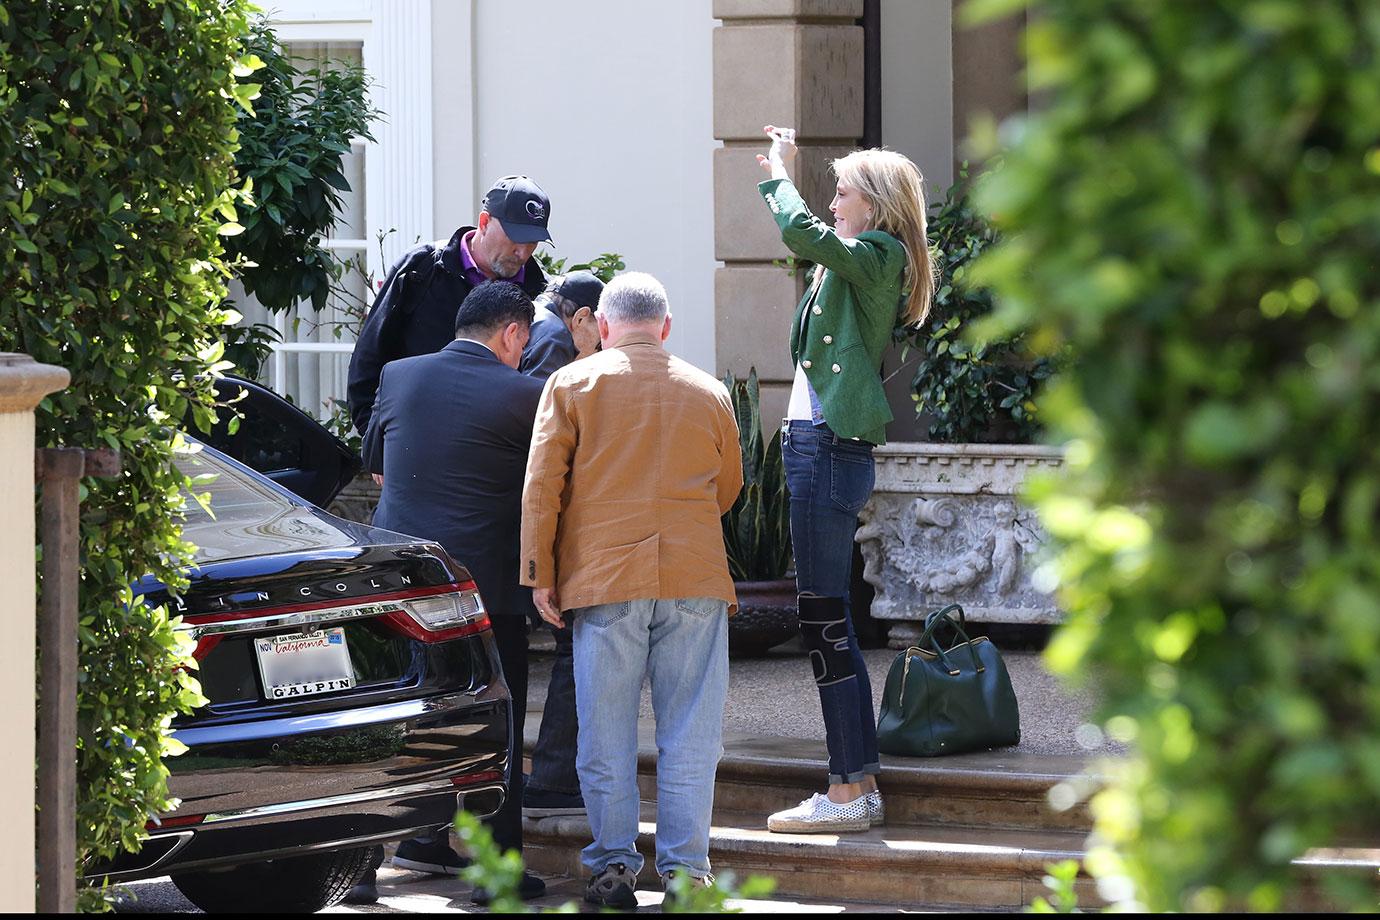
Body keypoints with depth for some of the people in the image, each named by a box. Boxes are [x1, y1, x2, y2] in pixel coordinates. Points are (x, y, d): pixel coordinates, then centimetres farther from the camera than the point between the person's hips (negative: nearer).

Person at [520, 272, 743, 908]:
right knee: (689, 734, 2)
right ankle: (684, 868, 1)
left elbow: (541, 486, -1)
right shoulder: (709, 394, 10)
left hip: (604, 575, -1)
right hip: (695, 579, 1)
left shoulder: (572, 384, 4)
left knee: (606, 735, 4)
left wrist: (540, 575, 3)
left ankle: (614, 867, 5)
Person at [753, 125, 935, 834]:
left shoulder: (878, 256, -11)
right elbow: (807, 240, 38)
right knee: (828, 621, 12)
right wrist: (777, 177, 32)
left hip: (829, 450, -10)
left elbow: (800, 232, -26)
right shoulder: (859, 262, 17)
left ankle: (849, 792, -8)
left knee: (823, 618, -9)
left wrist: (781, 174, -10)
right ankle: (859, 783, 15)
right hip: (818, 447, 10)